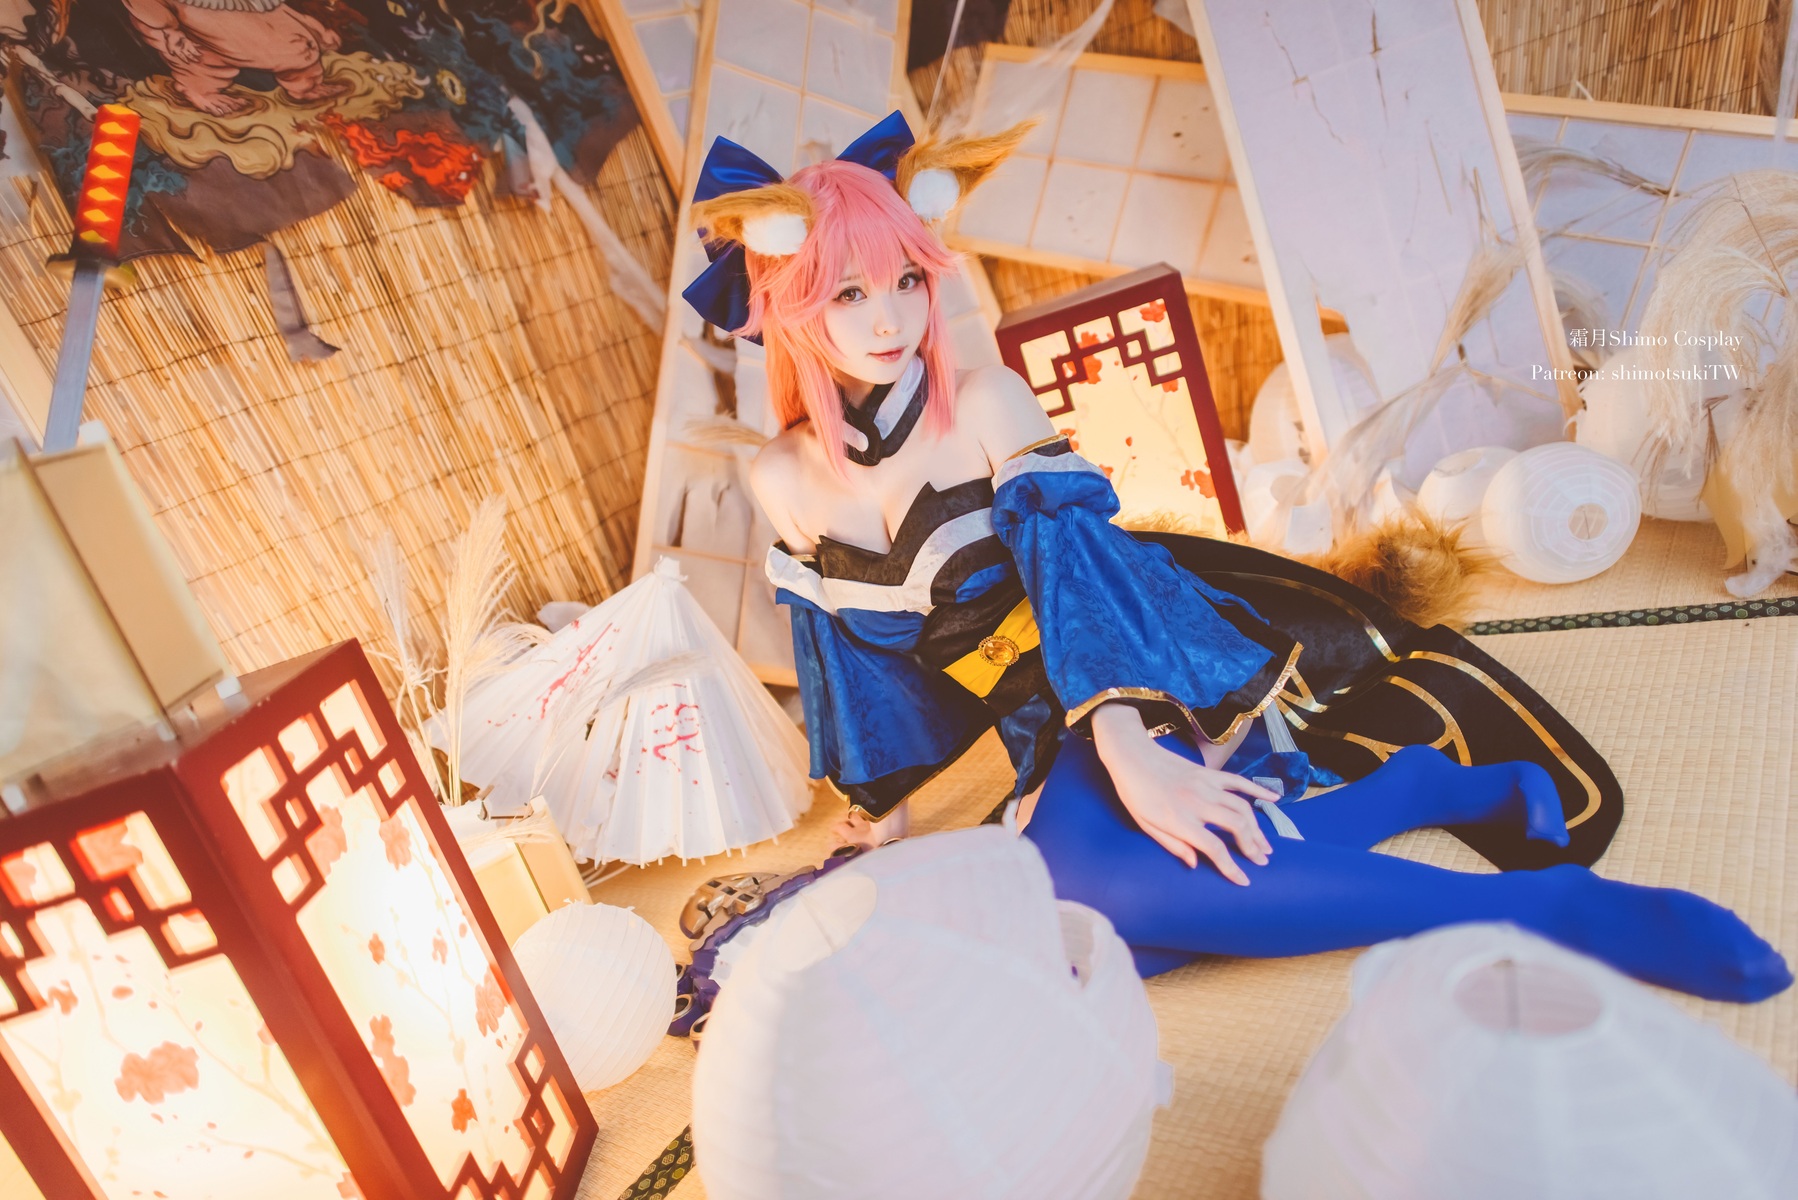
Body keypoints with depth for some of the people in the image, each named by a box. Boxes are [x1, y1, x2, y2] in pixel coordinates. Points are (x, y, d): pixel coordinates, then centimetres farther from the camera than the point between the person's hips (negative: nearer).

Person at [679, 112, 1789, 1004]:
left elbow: (1082, 568, -18)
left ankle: (1484, 791, -15)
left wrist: (1128, 750, -32)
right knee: (1093, 875, -26)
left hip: (1135, 671, -4)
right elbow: (845, 640, 12)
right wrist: (883, 798, 21)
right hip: (1055, 731, 5)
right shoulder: (787, 479, 0)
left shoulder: (987, 403, -11)